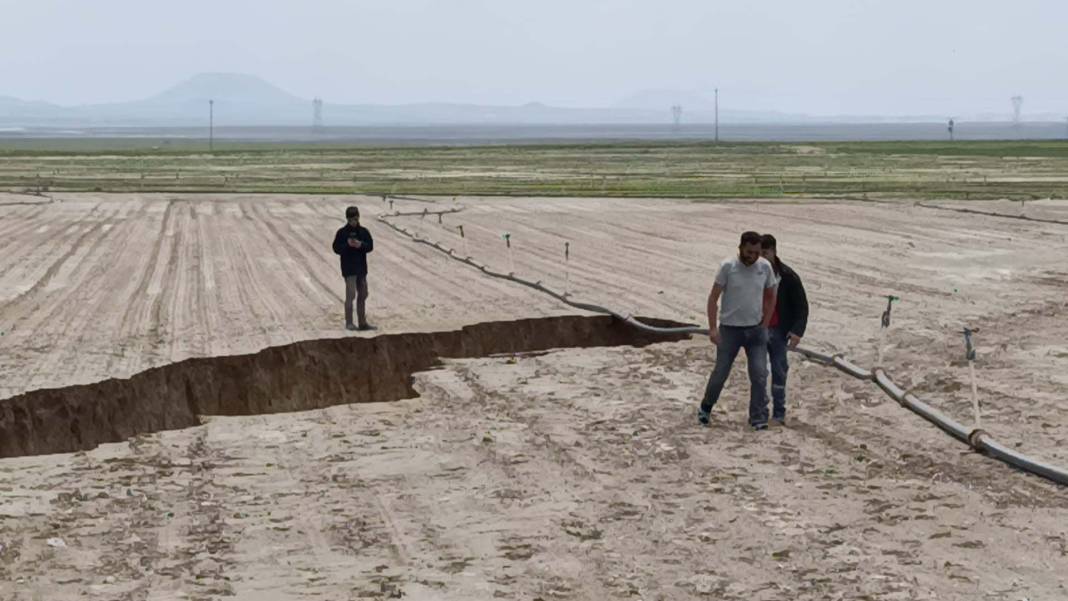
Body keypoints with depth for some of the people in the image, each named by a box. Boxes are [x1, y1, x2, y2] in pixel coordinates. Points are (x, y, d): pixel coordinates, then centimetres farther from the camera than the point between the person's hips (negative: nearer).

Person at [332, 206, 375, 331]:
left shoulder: (363, 231, 6)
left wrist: (361, 245, -19)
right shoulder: (342, 232, -4)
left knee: (362, 295, 10)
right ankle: (349, 323, -4)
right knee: (351, 294, -10)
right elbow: (336, 248, -7)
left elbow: (370, 246, 1)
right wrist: (347, 245, -22)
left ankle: (362, 322, 19)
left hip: (362, 268, 5)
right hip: (349, 268, -5)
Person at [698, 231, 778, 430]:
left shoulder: (765, 267, -4)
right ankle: (706, 408, 31)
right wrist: (712, 328, -13)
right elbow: (713, 298, -8)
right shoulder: (728, 267, -13)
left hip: (756, 330, 2)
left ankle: (758, 418, 5)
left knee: (759, 374, -5)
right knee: (720, 373, 8)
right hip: (730, 329, -2)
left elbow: (771, 297, 10)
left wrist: (764, 325, 4)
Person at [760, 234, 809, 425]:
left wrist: (797, 331, -13)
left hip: (778, 331, -1)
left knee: (779, 371, 4)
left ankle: (779, 413, 11)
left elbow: (802, 306, -3)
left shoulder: (788, 277, -7)